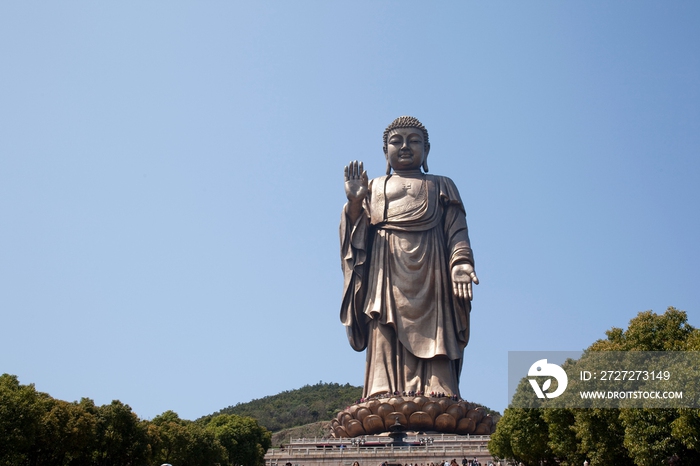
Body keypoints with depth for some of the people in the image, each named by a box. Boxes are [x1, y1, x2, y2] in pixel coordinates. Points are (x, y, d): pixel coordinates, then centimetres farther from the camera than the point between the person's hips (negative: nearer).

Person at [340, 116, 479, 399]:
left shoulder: (442, 187, 23)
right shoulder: (373, 189, 25)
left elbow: (457, 231, 9)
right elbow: (357, 236, 12)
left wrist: (462, 264, -11)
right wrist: (354, 202, -7)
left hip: (430, 275, 0)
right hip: (387, 276, 1)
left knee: (433, 341, -15)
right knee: (386, 347, -13)